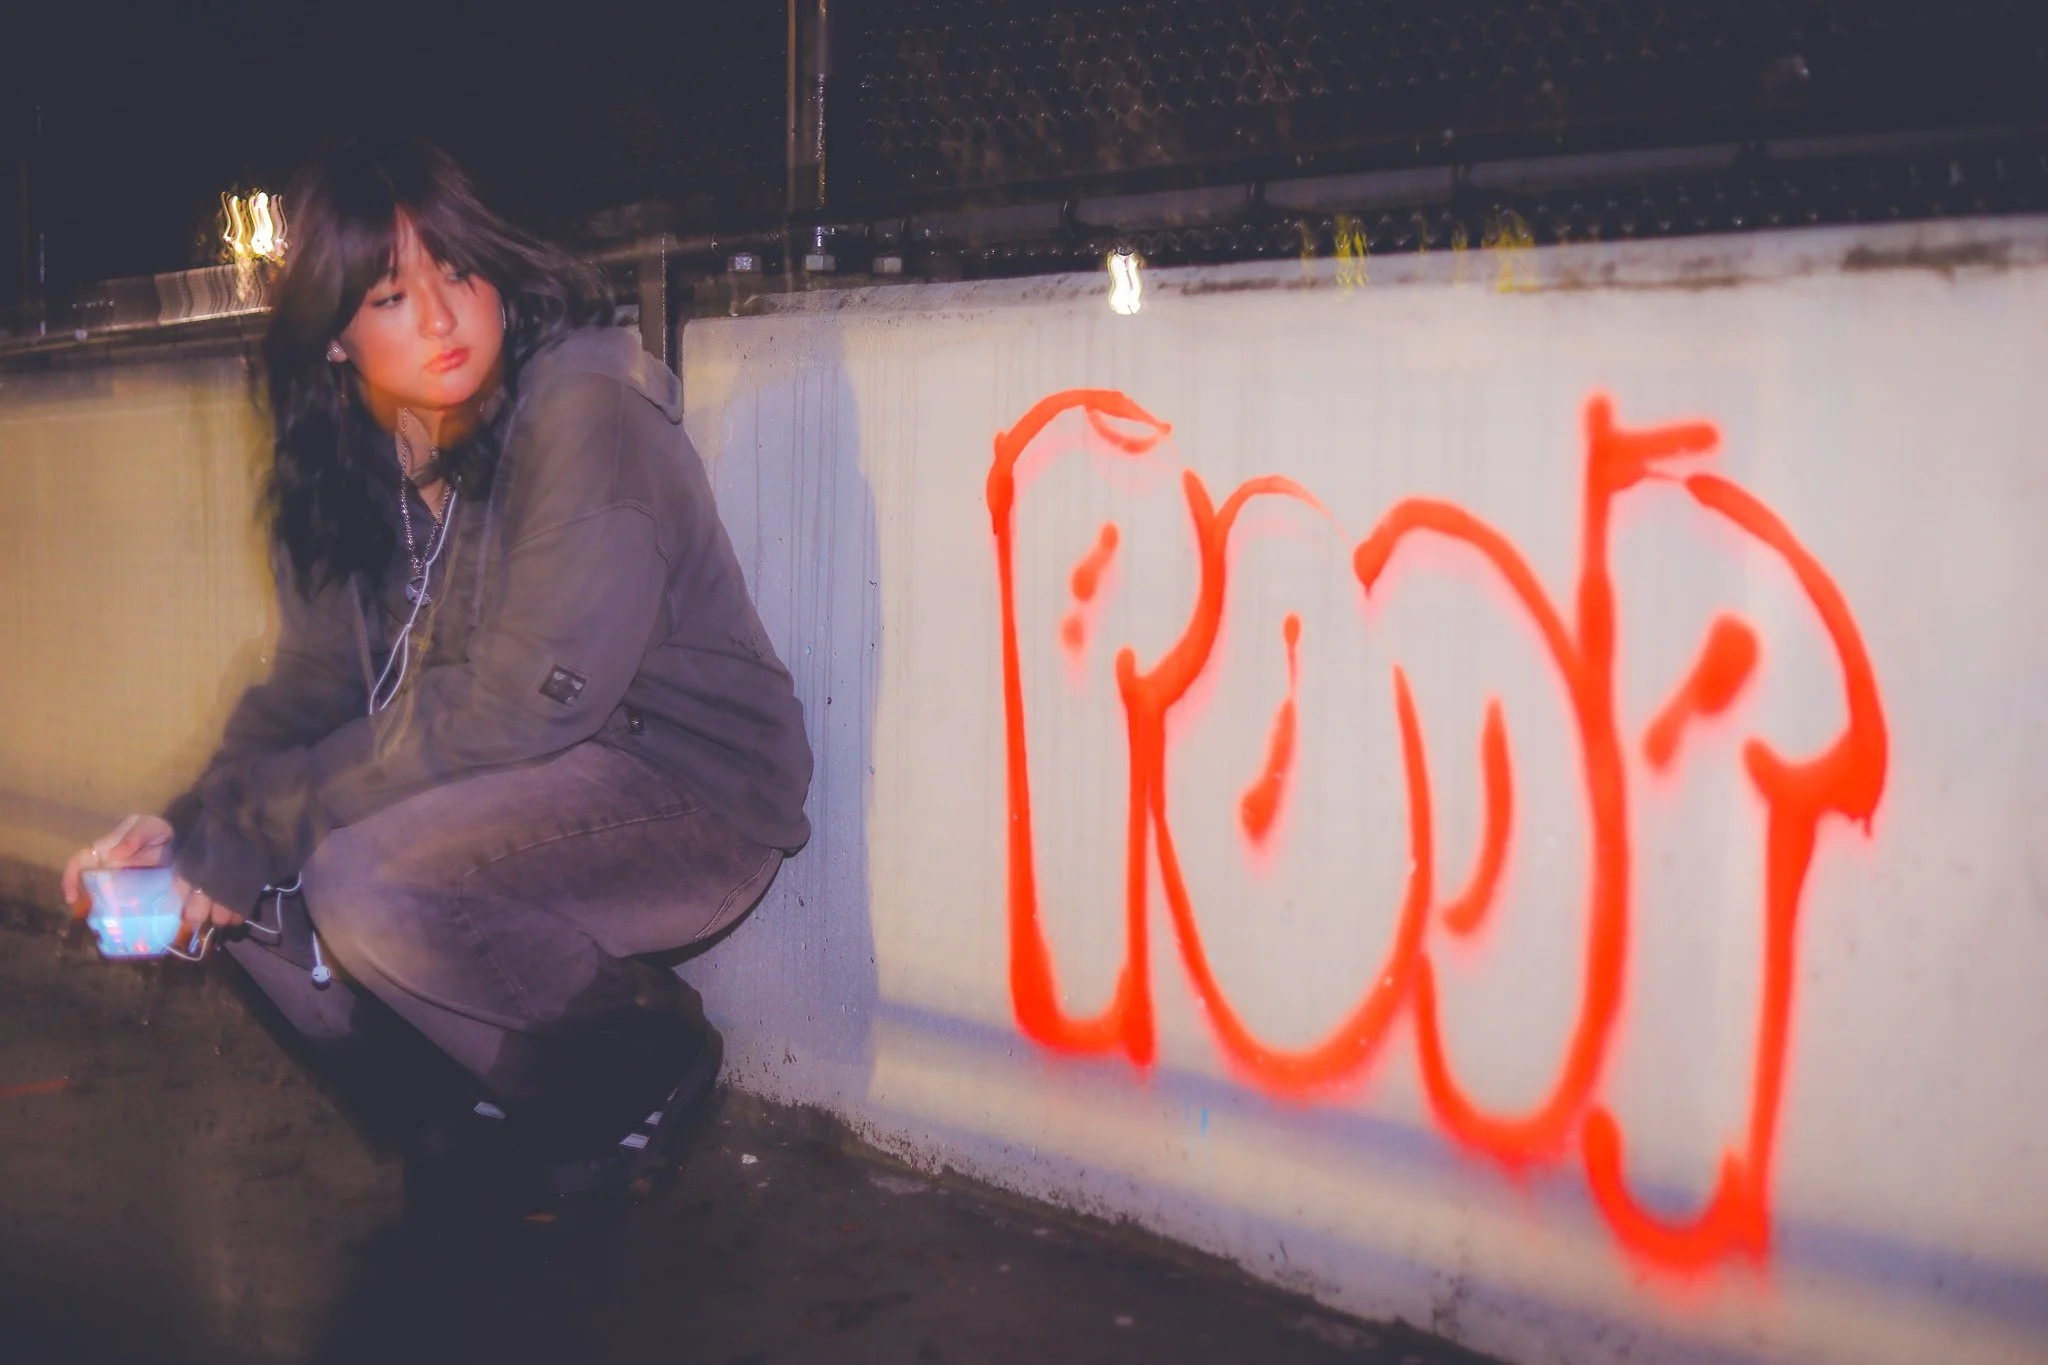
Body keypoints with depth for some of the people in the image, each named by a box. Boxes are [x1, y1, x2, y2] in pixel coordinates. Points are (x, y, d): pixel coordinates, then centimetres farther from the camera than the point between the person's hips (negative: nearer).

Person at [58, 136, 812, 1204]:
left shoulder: (586, 411, -20)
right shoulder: (348, 457, 4)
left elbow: (516, 710, -25)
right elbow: (312, 683, 4)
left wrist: (252, 830, -22)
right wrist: (199, 825, -15)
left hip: (683, 789, -8)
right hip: (518, 787, 8)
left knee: (371, 889, -29)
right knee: (224, 868, -4)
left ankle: (646, 1057, -3)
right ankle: (471, 1117, 11)